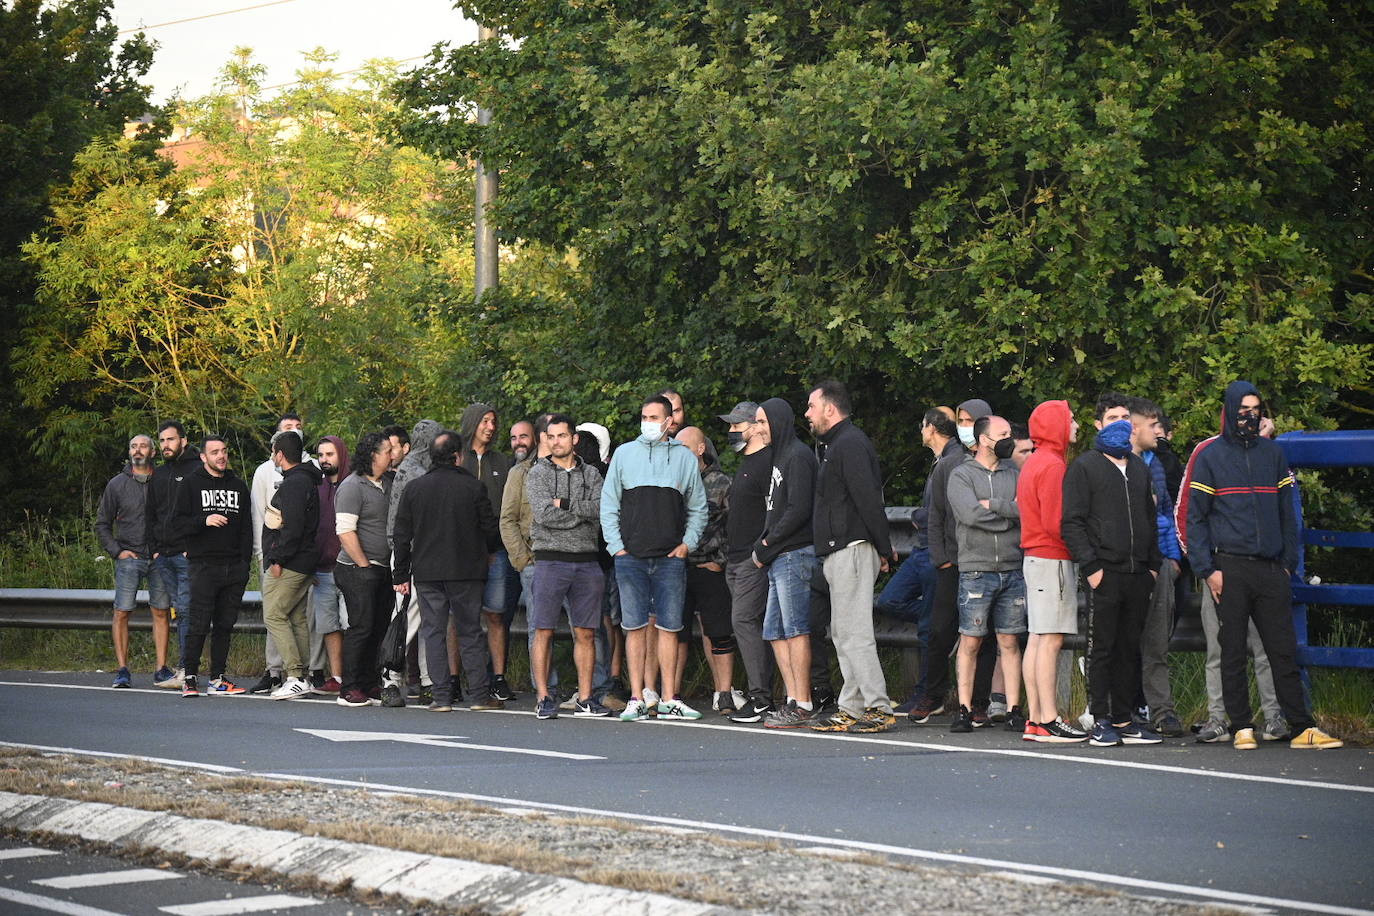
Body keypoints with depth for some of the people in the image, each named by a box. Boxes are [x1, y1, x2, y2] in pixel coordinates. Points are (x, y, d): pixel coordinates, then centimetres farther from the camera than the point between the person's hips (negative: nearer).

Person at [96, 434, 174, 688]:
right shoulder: (117, 484, 6)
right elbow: (102, 524, 11)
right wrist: (116, 551, -1)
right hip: (128, 558, -1)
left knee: (162, 613, 3)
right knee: (122, 613, -6)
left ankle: (161, 670, 8)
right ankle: (122, 670, -2)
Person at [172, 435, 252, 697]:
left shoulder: (238, 486, 16)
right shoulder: (191, 484, 4)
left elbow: (247, 528, 18)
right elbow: (178, 524, -1)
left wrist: (245, 561, 9)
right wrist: (204, 521, -17)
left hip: (234, 568, 4)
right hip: (203, 565, -4)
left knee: (225, 625, 5)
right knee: (199, 625, -7)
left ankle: (217, 679, 10)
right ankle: (190, 678, 0)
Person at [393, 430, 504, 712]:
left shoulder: (415, 488, 4)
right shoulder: (474, 487, -3)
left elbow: (401, 536, 5)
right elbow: (491, 530, 0)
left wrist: (401, 575, 11)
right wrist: (485, 553, 22)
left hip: (427, 573, 1)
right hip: (466, 572, -1)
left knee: (434, 631, 4)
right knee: (471, 631, 6)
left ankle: (441, 697, 0)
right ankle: (479, 694, 4)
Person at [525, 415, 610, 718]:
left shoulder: (591, 474, 11)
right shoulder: (538, 474, 3)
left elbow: (602, 510, -6)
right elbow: (544, 514, -12)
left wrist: (565, 504, -11)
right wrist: (583, 513, -5)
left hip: (587, 562, 3)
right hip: (551, 560, -3)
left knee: (585, 634, 5)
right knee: (544, 633, -4)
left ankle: (585, 698, 9)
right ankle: (543, 698, 1)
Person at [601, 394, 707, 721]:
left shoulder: (684, 457, 11)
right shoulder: (624, 454, 9)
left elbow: (698, 508, 16)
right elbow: (609, 504, 10)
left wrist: (687, 543, 3)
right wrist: (616, 545, 1)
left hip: (670, 559, 0)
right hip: (631, 557, 0)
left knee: (669, 628, 0)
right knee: (635, 628, -1)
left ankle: (669, 700, 4)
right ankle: (637, 699, 2)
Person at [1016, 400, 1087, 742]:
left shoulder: (1034, 462, 17)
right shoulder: (1052, 465, -14)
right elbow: (1055, 523, -20)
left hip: (1035, 557, 10)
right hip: (1053, 558, -10)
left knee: (1037, 638, 9)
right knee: (1051, 639, -10)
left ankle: (1035, 719, 11)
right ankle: (1048, 721, -12)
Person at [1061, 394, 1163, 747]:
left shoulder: (1139, 468, 19)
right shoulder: (1084, 466, 0)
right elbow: (1072, 522, -6)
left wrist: (1153, 565, 12)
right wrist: (1091, 566, -14)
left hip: (1138, 575, 6)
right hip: (1105, 575, -6)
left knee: (1130, 649, 8)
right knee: (1102, 649, -4)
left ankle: (1124, 720, 13)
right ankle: (1101, 721, 0)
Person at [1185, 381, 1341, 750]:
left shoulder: (1273, 453, 14)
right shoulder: (1210, 457, 4)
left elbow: (1286, 514, 17)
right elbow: (1195, 518, 2)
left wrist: (1288, 563, 9)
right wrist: (1207, 569, -7)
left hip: (1271, 570, 3)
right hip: (1229, 569, -3)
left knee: (1284, 651, 1)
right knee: (1233, 652, 1)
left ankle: (1303, 728, 1)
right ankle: (1242, 728, 6)